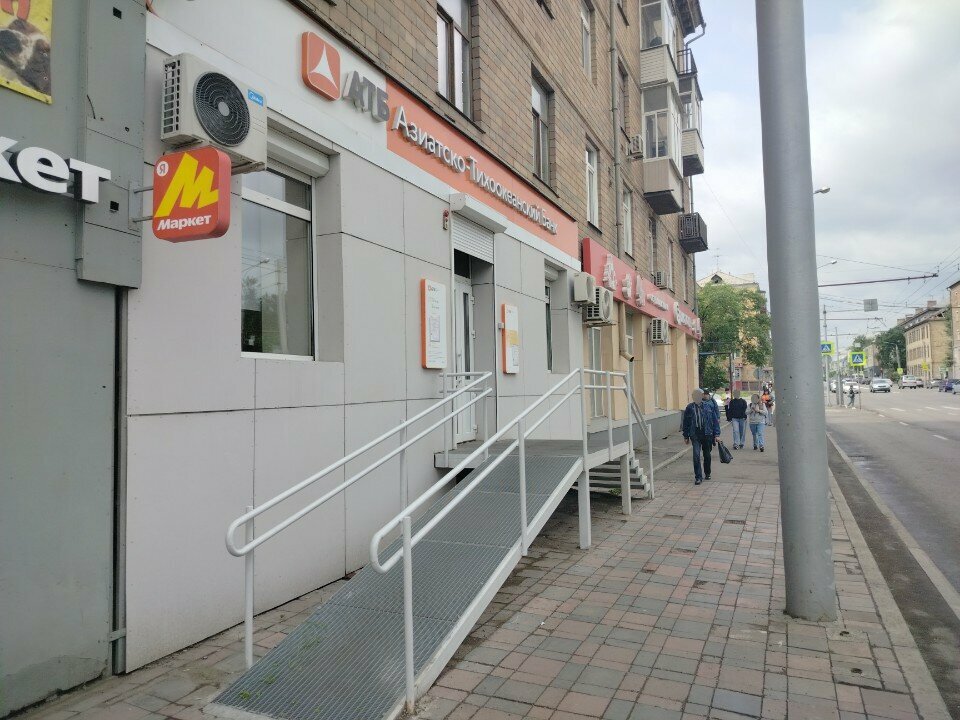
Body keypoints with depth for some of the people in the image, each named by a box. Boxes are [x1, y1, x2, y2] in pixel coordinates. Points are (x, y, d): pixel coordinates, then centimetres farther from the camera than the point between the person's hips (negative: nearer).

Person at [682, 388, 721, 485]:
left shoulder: (709, 406, 0)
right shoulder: (689, 408, 0)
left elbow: (715, 420, 4)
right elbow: (686, 423, 7)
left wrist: (716, 434, -1)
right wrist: (686, 436, 7)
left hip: (707, 434, 1)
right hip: (695, 435, -1)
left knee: (707, 455, 14)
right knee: (696, 455, -12)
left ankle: (707, 473, 34)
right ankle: (698, 477, -6)